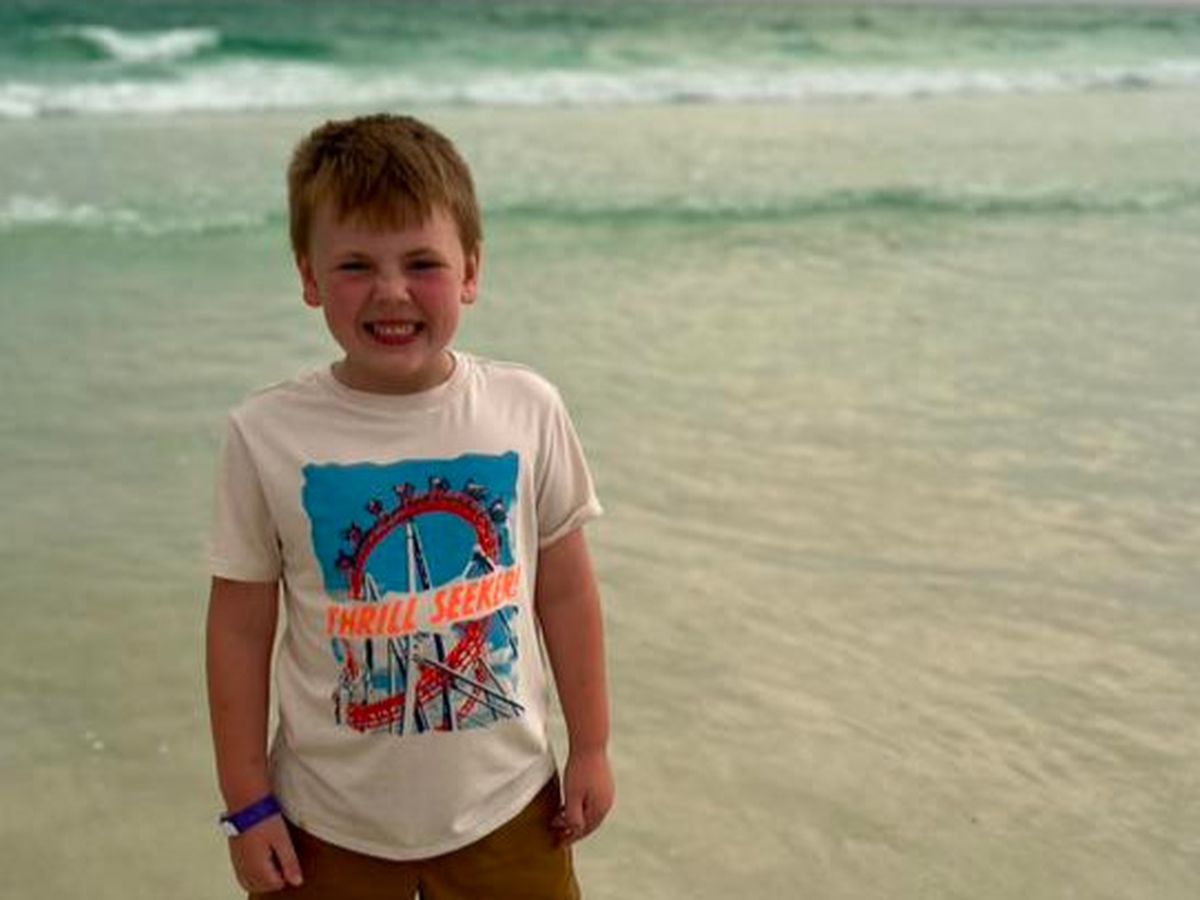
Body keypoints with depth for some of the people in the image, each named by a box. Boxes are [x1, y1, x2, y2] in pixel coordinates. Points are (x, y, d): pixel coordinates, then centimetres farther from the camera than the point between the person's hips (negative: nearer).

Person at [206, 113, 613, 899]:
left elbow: (567, 592, 1)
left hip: (505, 805, 1)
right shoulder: (267, 436, -12)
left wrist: (591, 748, 5)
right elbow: (242, 626, -4)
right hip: (330, 824, -1)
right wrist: (247, 802, -1)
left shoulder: (527, 411, -9)